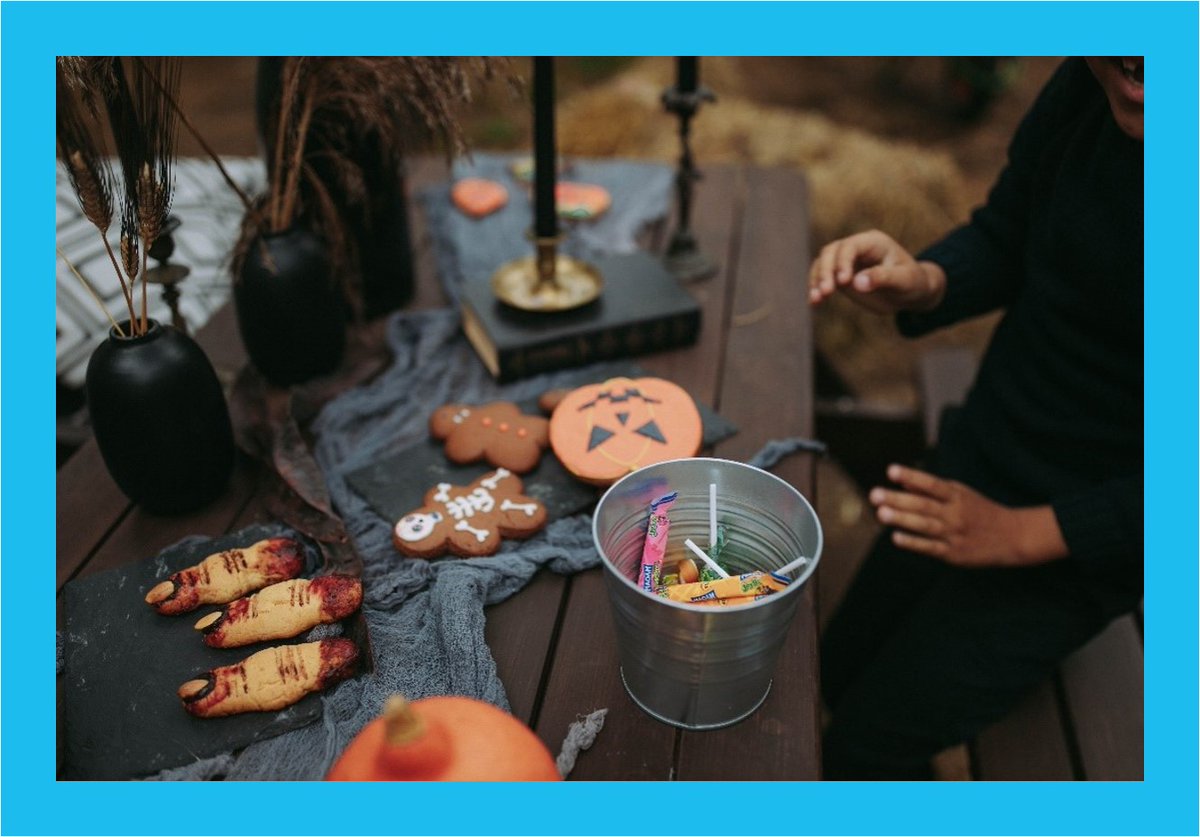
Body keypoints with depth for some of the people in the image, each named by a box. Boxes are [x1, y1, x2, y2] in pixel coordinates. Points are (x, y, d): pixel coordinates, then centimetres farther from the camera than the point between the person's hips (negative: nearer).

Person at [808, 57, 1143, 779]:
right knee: (840, 678, 20)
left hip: (1074, 545, -6)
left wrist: (1024, 533, -19)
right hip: (972, 470, 6)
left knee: (865, 747, 4)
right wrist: (920, 284, -17)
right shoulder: (1091, 86, -12)